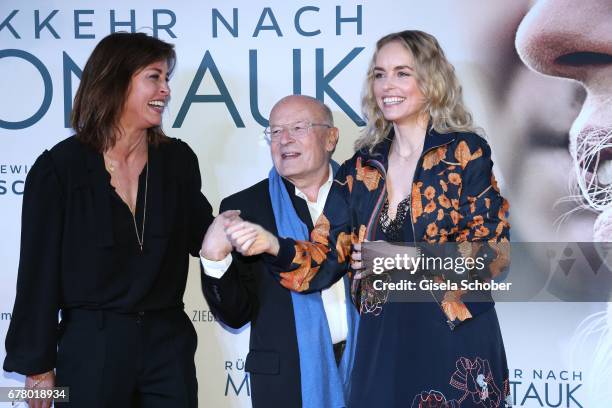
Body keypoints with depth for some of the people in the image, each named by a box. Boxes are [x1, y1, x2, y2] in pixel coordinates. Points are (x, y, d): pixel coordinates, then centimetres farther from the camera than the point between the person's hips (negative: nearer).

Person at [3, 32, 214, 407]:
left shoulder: (177, 160, 4)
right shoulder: (59, 168, -6)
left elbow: (201, 237, 13)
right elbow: (39, 271, -4)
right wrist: (37, 365, -5)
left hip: (169, 343, 3)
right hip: (90, 346, -3)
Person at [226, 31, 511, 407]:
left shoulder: (465, 152, -3)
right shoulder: (361, 168, 9)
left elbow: (491, 249, -8)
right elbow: (327, 258, 3)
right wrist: (271, 244, -15)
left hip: (454, 346, -3)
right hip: (383, 347, 4)